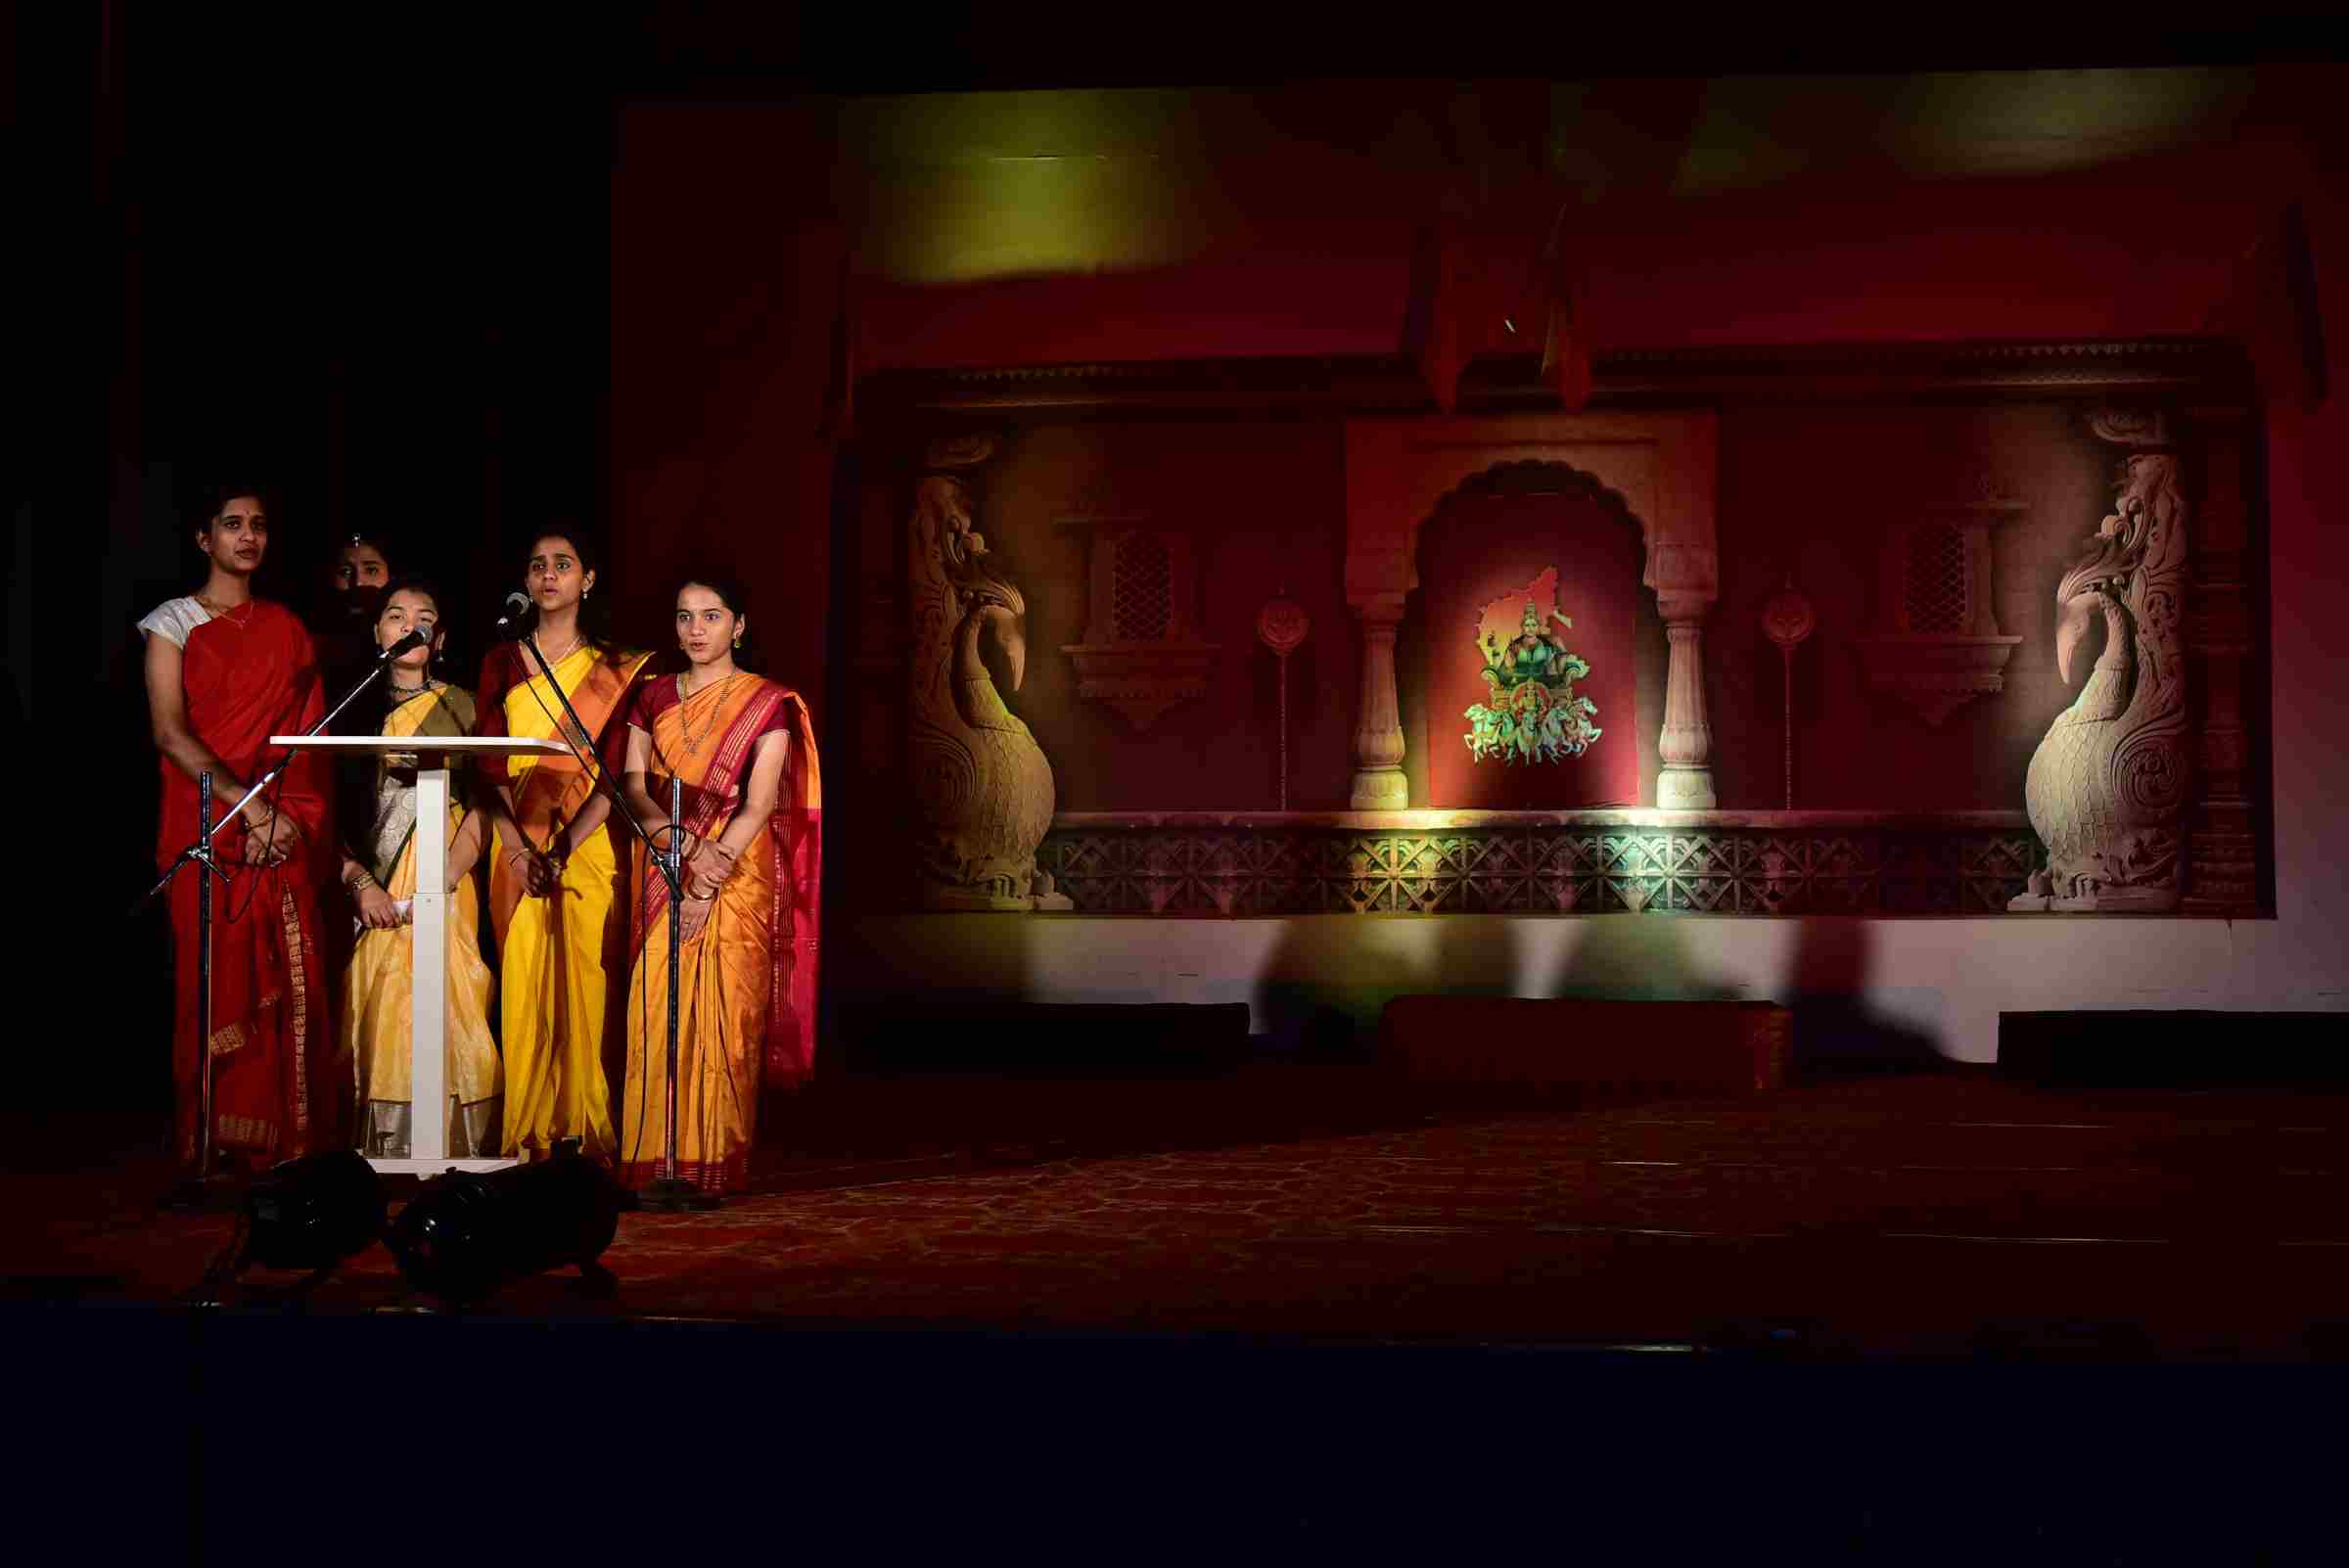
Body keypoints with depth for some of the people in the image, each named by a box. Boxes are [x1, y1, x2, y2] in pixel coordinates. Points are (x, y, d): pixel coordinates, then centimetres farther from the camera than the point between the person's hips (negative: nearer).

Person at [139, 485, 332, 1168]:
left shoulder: (287, 627, 16)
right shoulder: (175, 621, 5)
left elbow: (307, 738, 10)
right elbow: (170, 732, -6)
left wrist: (292, 816, -7)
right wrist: (250, 806, -15)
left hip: (282, 834, 3)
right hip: (207, 828, -3)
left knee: (290, 984, -4)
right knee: (219, 985, -6)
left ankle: (286, 1137, 2)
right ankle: (213, 1146, 1)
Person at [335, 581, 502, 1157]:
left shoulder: (461, 707, 8)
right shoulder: (356, 708, 12)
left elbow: (481, 807, 1)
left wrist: (441, 884, -12)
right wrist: (360, 882, -10)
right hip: (371, 889, 1)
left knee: (443, 1014, -10)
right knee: (377, 1021, -5)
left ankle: (449, 1152, -7)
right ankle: (382, 1155, 0)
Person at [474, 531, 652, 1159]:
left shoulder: (613, 670, 5)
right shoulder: (502, 664, 10)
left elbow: (614, 773, -3)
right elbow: (490, 766, 2)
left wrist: (562, 849, -15)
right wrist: (517, 848, -12)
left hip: (588, 848, -1)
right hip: (518, 853, 1)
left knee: (584, 985, -4)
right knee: (524, 988, -1)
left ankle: (584, 1134, 1)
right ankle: (526, 1137, 4)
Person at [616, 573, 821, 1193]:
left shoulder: (768, 704, 0)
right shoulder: (654, 697, 12)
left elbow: (758, 807, -8)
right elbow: (634, 788, 3)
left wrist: (708, 886, -16)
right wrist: (688, 844, -14)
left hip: (737, 874, -3)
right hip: (662, 868, 3)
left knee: (723, 1016, -7)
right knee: (656, 1014, -2)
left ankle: (713, 1165, -3)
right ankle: (653, 1163, 2)